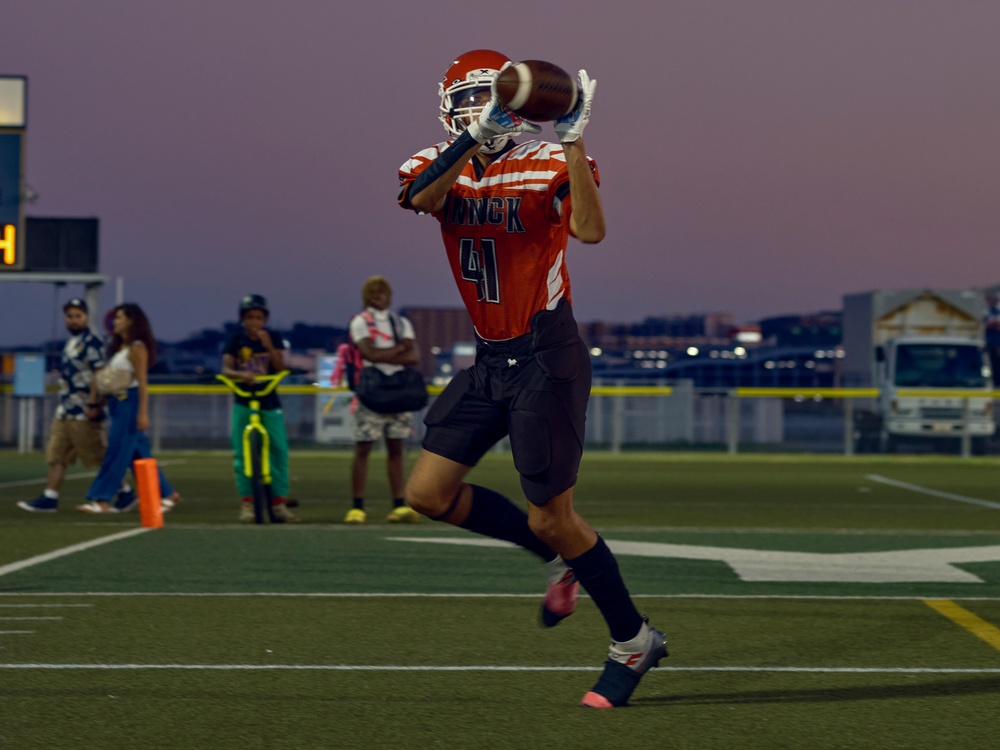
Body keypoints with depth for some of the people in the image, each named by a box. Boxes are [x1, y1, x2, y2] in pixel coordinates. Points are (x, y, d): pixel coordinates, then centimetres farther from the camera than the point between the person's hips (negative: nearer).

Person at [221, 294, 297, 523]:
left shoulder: (273, 339, 3)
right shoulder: (236, 341, 1)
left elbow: (280, 367, -8)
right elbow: (226, 369, -8)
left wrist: (269, 346, -22)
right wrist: (241, 375, -29)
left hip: (269, 401, 0)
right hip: (243, 402, 0)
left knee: (279, 449, -5)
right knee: (241, 452, -4)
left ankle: (279, 503, 2)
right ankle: (246, 502, 2)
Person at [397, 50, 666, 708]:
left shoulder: (547, 167, -10)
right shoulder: (439, 167, 3)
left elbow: (590, 230, -31)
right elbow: (423, 197, -23)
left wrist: (573, 141, -33)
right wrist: (479, 133, -35)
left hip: (547, 360, -6)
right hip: (490, 362, 6)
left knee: (551, 518, -4)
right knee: (429, 493, 4)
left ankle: (634, 640, 16)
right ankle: (564, 558, 21)